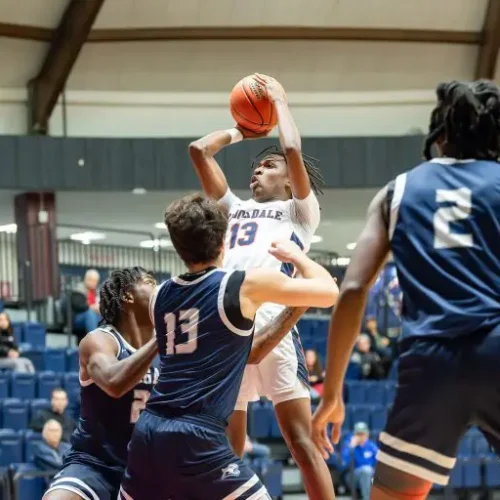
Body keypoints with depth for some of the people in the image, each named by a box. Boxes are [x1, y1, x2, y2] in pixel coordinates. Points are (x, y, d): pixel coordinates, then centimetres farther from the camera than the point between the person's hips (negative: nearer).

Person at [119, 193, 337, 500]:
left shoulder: (161, 295, 16)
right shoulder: (246, 284, -1)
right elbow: (328, 292, 7)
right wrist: (295, 255, 25)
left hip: (148, 432, 6)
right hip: (198, 438, -6)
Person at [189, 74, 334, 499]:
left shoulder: (300, 211, 17)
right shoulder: (235, 209, 31)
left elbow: (294, 150, 1)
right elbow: (199, 151, 27)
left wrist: (279, 101, 15)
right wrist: (240, 131, 36)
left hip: (272, 324, -5)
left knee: (302, 442, -4)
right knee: (226, 450, 3)